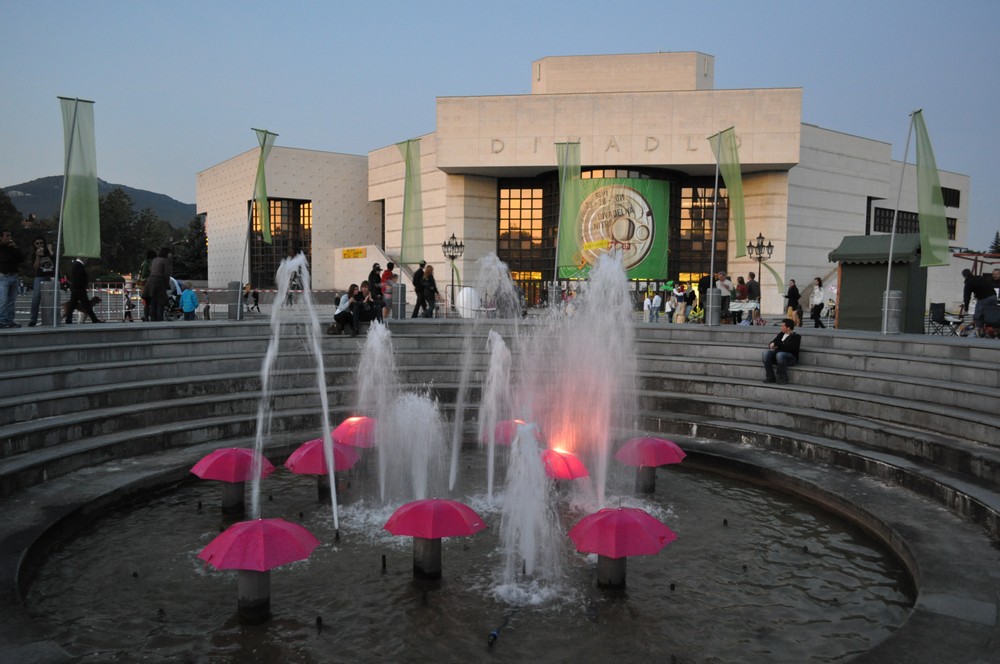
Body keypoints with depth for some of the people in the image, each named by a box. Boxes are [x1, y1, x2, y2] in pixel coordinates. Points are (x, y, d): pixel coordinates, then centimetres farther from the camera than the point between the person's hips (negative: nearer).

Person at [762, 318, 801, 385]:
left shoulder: (795, 336, -6)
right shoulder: (781, 334, 15)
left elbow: (788, 348, -20)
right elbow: (772, 342, 14)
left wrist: (776, 344, -17)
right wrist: (771, 345, -10)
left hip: (791, 358, -7)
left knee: (780, 355, -39)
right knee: (765, 353, -21)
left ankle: (783, 379, -24)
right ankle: (770, 377, -19)